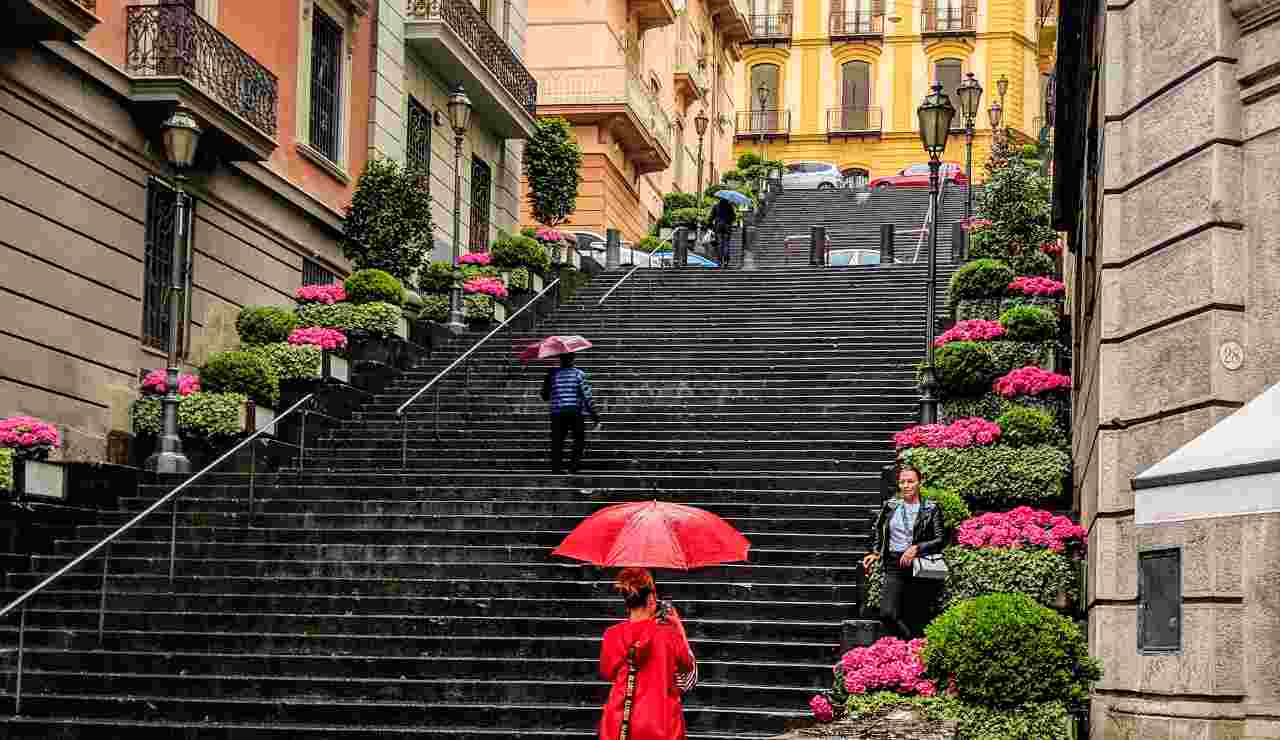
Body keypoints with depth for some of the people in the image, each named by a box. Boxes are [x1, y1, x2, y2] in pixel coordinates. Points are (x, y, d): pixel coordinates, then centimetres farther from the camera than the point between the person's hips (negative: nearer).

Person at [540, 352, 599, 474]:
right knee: (579, 439, 14)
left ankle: (555, 467, 2)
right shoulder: (578, 374, -1)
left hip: (557, 413, 1)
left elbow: (545, 396, 11)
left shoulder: (552, 374, 4)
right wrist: (595, 416, -1)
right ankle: (574, 465, 3)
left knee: (557, 441, 9)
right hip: (575, 412, -1)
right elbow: (587, 396, -6)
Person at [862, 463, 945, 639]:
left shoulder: (930, 509, 2)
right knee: (887, 614, -16)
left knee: (911, 619, 0)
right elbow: (877, 532, 24)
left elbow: (940, 540, -3)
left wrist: (916, 548, -14)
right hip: (893, 567, 2)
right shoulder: (890, 506, 10)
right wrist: (875, 553, 11)